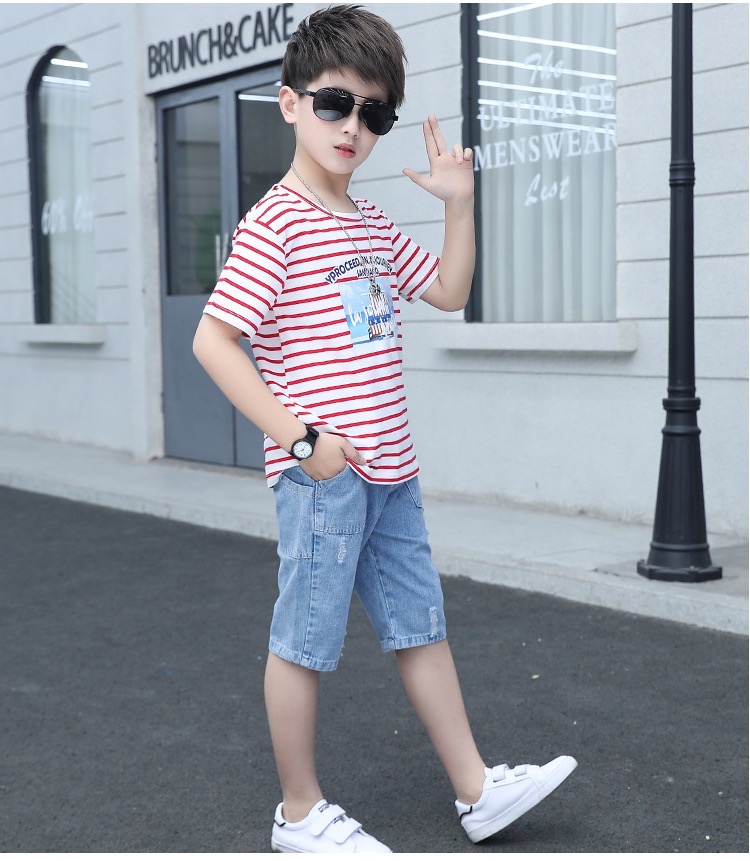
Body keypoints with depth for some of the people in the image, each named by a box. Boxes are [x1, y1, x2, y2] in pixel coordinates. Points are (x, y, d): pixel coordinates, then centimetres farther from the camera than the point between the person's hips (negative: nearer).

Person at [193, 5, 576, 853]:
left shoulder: (372, 224, 13)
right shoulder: (275, 224, -12)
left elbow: (449, 292, 24)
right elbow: (212, 339, -17)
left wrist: (459, 204, 10)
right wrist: (298, 436, -20)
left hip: (389, 471, 8)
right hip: (321, 473, -8)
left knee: (421, 626, 15)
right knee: (304, 641, 4)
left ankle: (476, 790, 26)